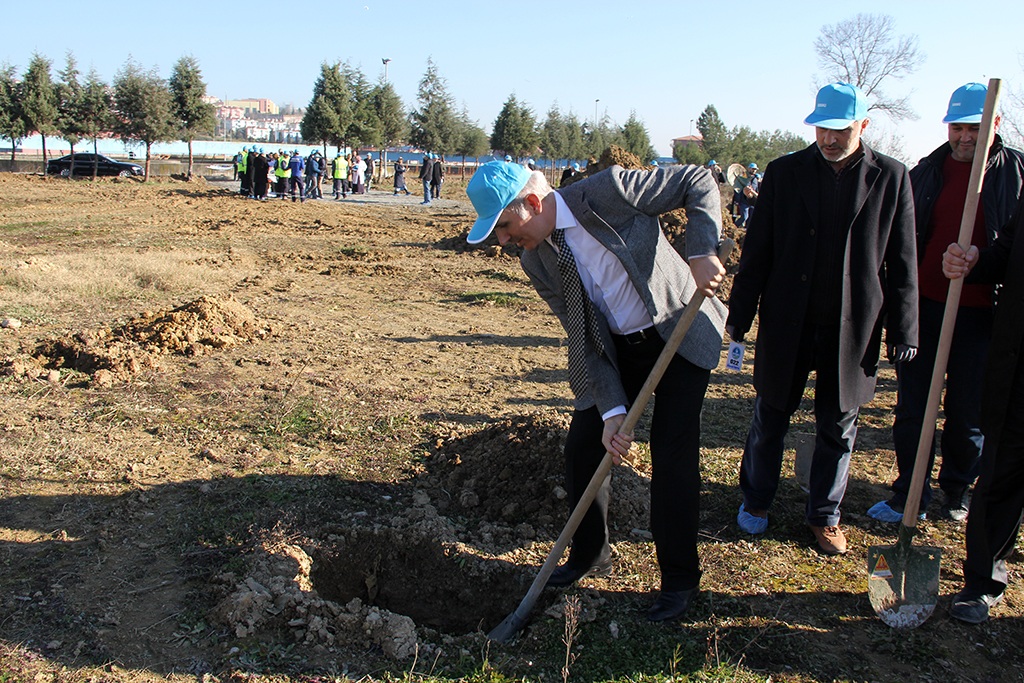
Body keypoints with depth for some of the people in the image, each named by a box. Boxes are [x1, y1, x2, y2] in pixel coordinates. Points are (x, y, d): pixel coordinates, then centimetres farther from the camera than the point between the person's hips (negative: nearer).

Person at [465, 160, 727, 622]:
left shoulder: (608, 191, -22)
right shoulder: (537, 263, -7)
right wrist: (612, 410, -17)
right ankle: (590, 555, 28)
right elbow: (585, 340, -8)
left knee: (672, 454, -8)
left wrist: (702, 251, -28)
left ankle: (680, 579, 12)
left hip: (680, 334, -5)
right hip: (616, 349, 5)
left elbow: (698, 182, -13)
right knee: (584, 447, 3)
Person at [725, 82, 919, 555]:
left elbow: (902, 262, 3)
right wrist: (740, 314, 2)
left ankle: (824, 515, 30)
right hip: (787, 324, 0)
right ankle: (756, 499, 34)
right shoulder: (784, 172, 0)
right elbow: (757, 251, 3)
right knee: (769, 418, 12)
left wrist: (903, 330, 2)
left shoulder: (891, 178, 0)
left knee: (838, 428, 12)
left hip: (852, 329, 0)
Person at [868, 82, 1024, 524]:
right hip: (923, 305, 2)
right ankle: (910, 495, 20)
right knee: (912, 407, 7)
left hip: (981, 313, -2)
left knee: (968, 412, 9)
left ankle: (957, 492, 30)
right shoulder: (925, 172, 6)